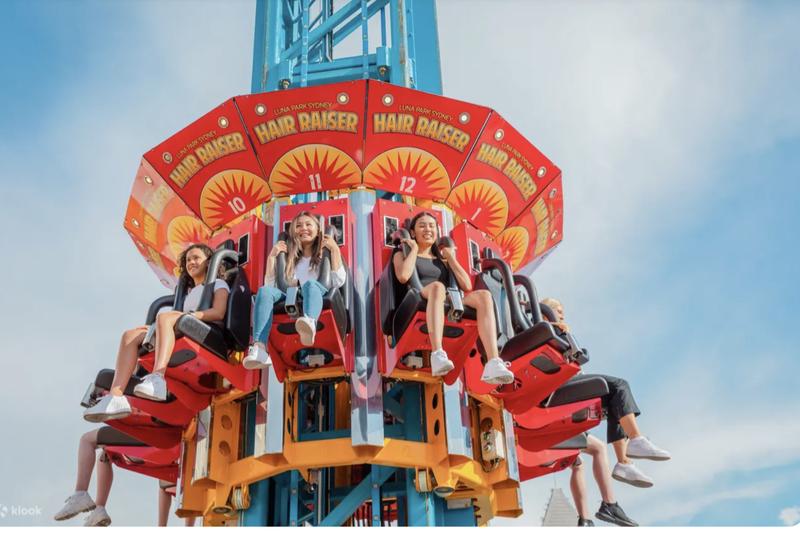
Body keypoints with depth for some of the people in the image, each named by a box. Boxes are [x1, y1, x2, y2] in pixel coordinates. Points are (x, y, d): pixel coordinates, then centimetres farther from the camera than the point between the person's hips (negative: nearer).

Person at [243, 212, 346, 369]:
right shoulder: (290, 258, 29)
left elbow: (339, 281, 4)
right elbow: (270, 284, 20)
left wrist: (335, 249, 6)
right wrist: (272, 256, 15)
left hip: (319, 295, -2)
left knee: (310, 284, -37)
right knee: (265, 291, -28)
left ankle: (310, 323, -72)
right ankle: (259, 348, -50)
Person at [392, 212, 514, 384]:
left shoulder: (442, 259, 31)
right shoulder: (402, 254, 21)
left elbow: (467, 286, 16)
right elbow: (403, 276, -5)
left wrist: (450, 257, 17)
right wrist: (414, 249, 8)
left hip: (450, 308, 4)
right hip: (420, 308, -4)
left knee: (484, 295, -25)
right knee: (437, 286, -38)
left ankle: (493, 364, -44)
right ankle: (438, 355, -54)